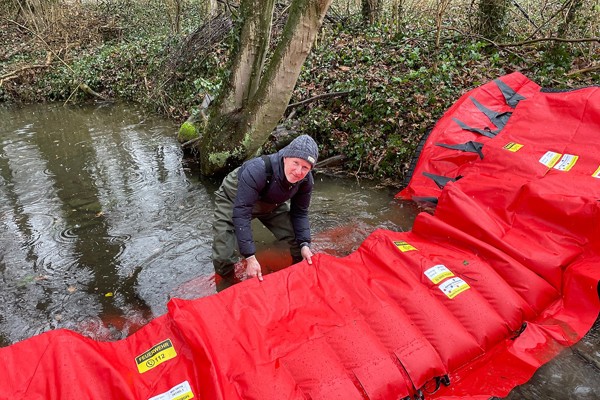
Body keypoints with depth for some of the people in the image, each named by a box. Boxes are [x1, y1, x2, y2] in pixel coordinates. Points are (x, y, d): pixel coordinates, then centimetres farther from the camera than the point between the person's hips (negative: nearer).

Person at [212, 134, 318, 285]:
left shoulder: (306, 180, -23)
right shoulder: (257, 170, -42)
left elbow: (300, 212, -9)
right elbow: (241, 213, -41)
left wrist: (305, 244, -22)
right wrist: (250, 257, -43)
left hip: (270, 204, 5)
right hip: (234, 201, -4)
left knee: (299, 241, -6)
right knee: (224, 258, -17)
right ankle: (228, 285, 17)